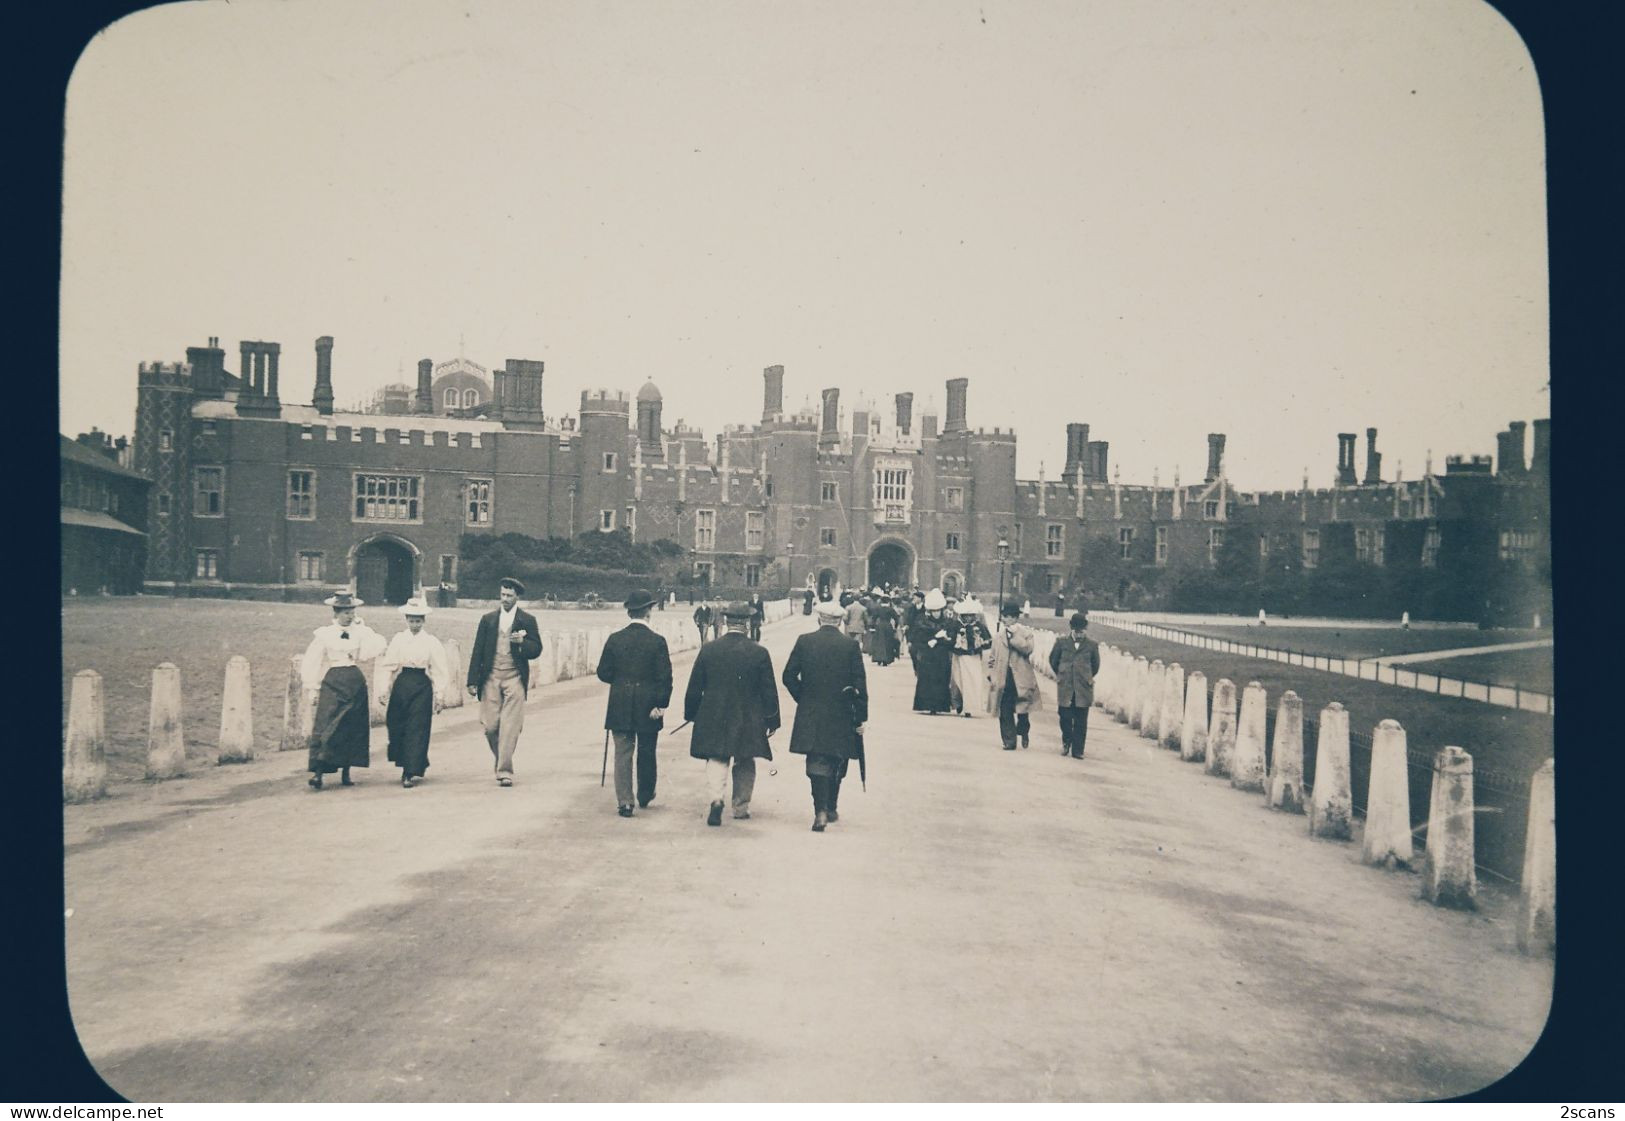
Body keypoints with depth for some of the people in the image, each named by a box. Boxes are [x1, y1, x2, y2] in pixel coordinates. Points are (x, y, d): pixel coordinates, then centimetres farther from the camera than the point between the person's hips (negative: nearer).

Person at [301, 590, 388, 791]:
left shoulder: (360, 632, 6)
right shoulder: (324, 634, 0)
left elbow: (377, 647, -8)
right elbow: (313, 663, 1)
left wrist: (363, 627, -5)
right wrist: (312, 689, -2)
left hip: (356, 683, 3)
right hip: (332, 683, -3)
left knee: (353, 728, 5)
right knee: (326, 726, -11)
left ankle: (346, 772, 13)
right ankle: (318, 772, -12)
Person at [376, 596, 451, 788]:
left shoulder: (431, 642, 2)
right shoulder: (398, 640, 6)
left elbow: (440, 670, 2)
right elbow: (387, 666, 5)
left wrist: (438, 695, -2)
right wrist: (384, 690, -3)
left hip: (422, 688, -2)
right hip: (401, 686, 2)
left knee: (417, 730, -6)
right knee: (396, 727, 4)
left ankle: (411, 773, -4)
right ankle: (404, 766, 25)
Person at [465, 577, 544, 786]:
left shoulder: (527, 620, 5)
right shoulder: (488, 619, 11)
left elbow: (536, 649, 4)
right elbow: (478, 651, 9)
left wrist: (522, 642, -17)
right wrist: (472, 680, 3)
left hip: (514, 678, -2)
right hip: (490, 677, 2)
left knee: (510, 727, -8)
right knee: (489, 725, 0)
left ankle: (504, 771, -4)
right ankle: (500, 760, 24)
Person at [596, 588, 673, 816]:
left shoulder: (614, 639, -2)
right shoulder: (657, 641, -8)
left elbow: (604, 673, 1)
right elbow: (664, 677, -11)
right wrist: (661, 704, -6)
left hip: (620, 707, 1)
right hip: (648, 707, -1)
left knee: (622, 753, 4)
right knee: (646, 754, 15)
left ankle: (624, 801, -2)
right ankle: (645, 796, 31)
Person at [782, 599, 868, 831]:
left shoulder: (804, 641, -2)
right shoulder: (851, 646, -5)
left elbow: (789, 676, 0)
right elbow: (860, 685, -6)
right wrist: (861, 718, 0)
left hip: (811, 716, 0)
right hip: (841, 717, 0)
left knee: (817, 764, 1)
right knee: (837, 764, 16)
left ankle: (821, 810, -13)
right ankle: (831, 809, 25)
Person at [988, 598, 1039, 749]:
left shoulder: (1026, 633, 4)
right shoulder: (998, 636, 13)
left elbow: (1027, 648, -16)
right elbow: (993, 658, 15)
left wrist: (1014, 634, -15)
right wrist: (991, 677, 5)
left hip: (1021, 680, -2)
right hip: (1003, 680, 3)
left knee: (1022, 711, 0)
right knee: (1005, 713, 0)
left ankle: (1024, 732, 28)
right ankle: (1009, 741, 8)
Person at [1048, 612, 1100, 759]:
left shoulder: (1091, 645, 2)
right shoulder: (1062, 642, 2)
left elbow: (1095, 664, 15)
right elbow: (1053, 660, 15)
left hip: (1083, 688, 0)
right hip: (1065, 687, 0)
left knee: (1081, 721, 1)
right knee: (1065, 717, 0)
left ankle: (1077, 750, 8)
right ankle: (1066, 742, 25)